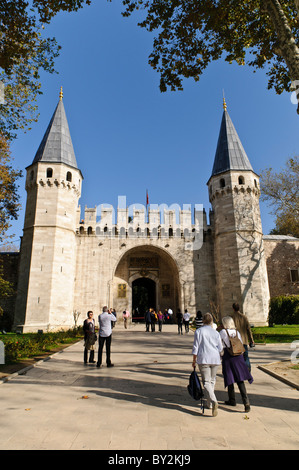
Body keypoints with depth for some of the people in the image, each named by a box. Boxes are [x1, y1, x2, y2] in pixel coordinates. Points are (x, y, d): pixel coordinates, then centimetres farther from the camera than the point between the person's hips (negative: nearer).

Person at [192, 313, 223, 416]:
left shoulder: (198, 331, -3)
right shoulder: (216, 333, 7)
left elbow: (196, 347, -4)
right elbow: (220, 348, 9)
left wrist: (194, 360, 4)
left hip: (203, 359, -4)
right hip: (215, 359, 4)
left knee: (206, 382, -2)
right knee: (212, 380, 18)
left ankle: (214, 401, -23)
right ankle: (209, 403, 26)